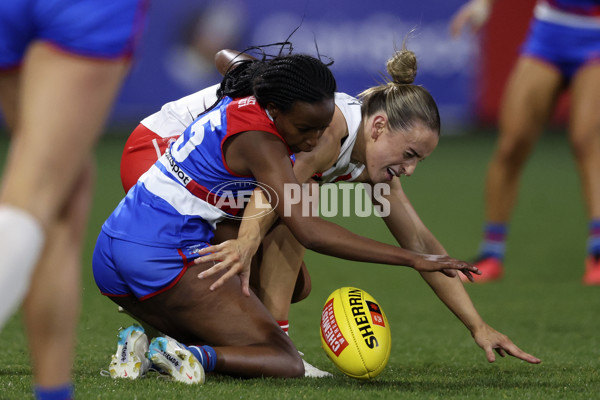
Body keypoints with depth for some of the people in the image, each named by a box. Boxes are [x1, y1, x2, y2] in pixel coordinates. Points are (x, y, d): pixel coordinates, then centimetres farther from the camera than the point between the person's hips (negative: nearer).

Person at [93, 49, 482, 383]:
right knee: (286, 363, -6)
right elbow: (308, 230, -26)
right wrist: (412, 259, -28)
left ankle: (144, 345, 0)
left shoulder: (243, 104, 8)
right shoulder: (258, 141, -18)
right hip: (166, 257, -9)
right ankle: (189, 357, -26)